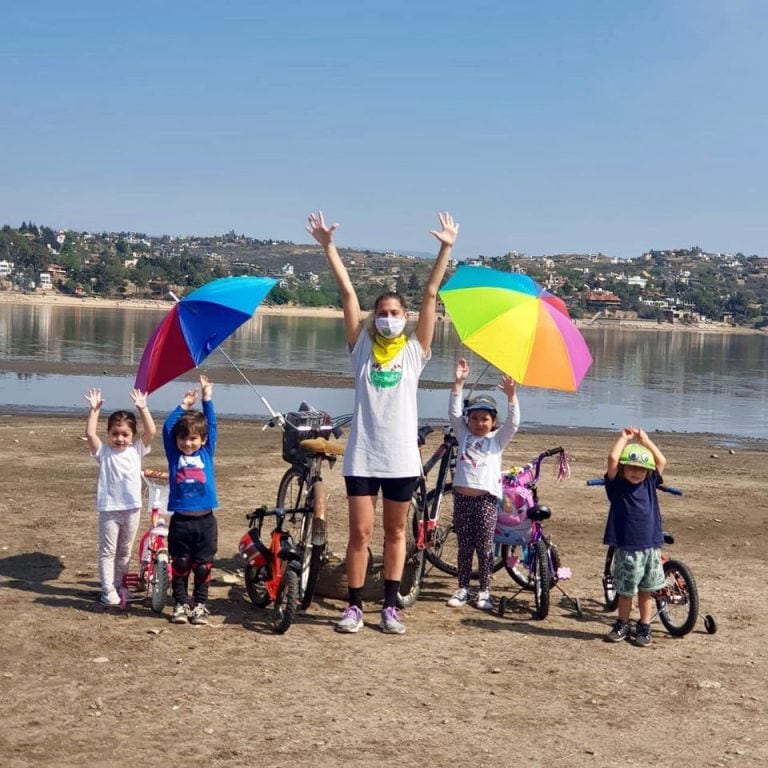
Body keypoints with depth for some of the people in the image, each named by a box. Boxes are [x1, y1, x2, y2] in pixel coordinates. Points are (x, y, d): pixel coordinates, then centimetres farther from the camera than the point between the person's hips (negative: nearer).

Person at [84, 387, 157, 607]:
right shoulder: (103, 452, -2)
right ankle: (108, 590, 5)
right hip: (109, 508, -3)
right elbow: (90, 434, -16)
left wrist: (142, 408, -11)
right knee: (107, 551, 1)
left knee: (124, 551, 15)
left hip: (132, 508, 3)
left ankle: (118, 585, 27)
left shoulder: (137, 450, 4)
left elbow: (151, 432, -7)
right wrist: (94, 410, -20)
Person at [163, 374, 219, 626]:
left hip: (205, 521, 0)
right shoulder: (174, 455, 5)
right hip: (180, 520, 0)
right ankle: (180, 604, 17)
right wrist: (184, 405, -3)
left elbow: (212, 425, 1)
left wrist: (207, 399, 0)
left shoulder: (206, 453, 5)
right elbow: (167, 428, -3)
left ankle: (200, 605, 17)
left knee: (203, 566, 6)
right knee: (179, 565, 7)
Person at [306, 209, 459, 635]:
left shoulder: (415, 350, 5)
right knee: (360, 532, 2)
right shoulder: (361, 347, 4)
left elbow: (431, 295, -1)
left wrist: (445, 249, -6)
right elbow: (347, 292, -1)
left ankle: (390, 607, 20)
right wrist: (328, 246, -4)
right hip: (362, 454, 0)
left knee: (395, 532, 10)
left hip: (401, 456, 1)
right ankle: (354, 606, 13)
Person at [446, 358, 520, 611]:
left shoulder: (497, 439, 8)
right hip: (462, 496, 2)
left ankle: (484, 591, 10)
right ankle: (463, 589, 16)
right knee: (464, 546, 8)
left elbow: (513, 423, -7)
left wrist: (511, 396, -20)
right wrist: (459, 383, -10)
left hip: (486, 498, -2)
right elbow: (454, 412, 0)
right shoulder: (463, 434, 11)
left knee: (484, 547, 1)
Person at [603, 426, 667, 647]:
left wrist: (645, 440, 5)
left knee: (646, 590, 11)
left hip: (651, 546, 3)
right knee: (625, 591, 7)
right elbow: (612, 459, -17)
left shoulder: (649, 484, 6)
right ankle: (622, 625, 24)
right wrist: (624, 437, -6)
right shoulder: (617, 485, -6)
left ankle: (644, 628, 23)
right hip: (627, 547, -3)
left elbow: (662, 462, 4)